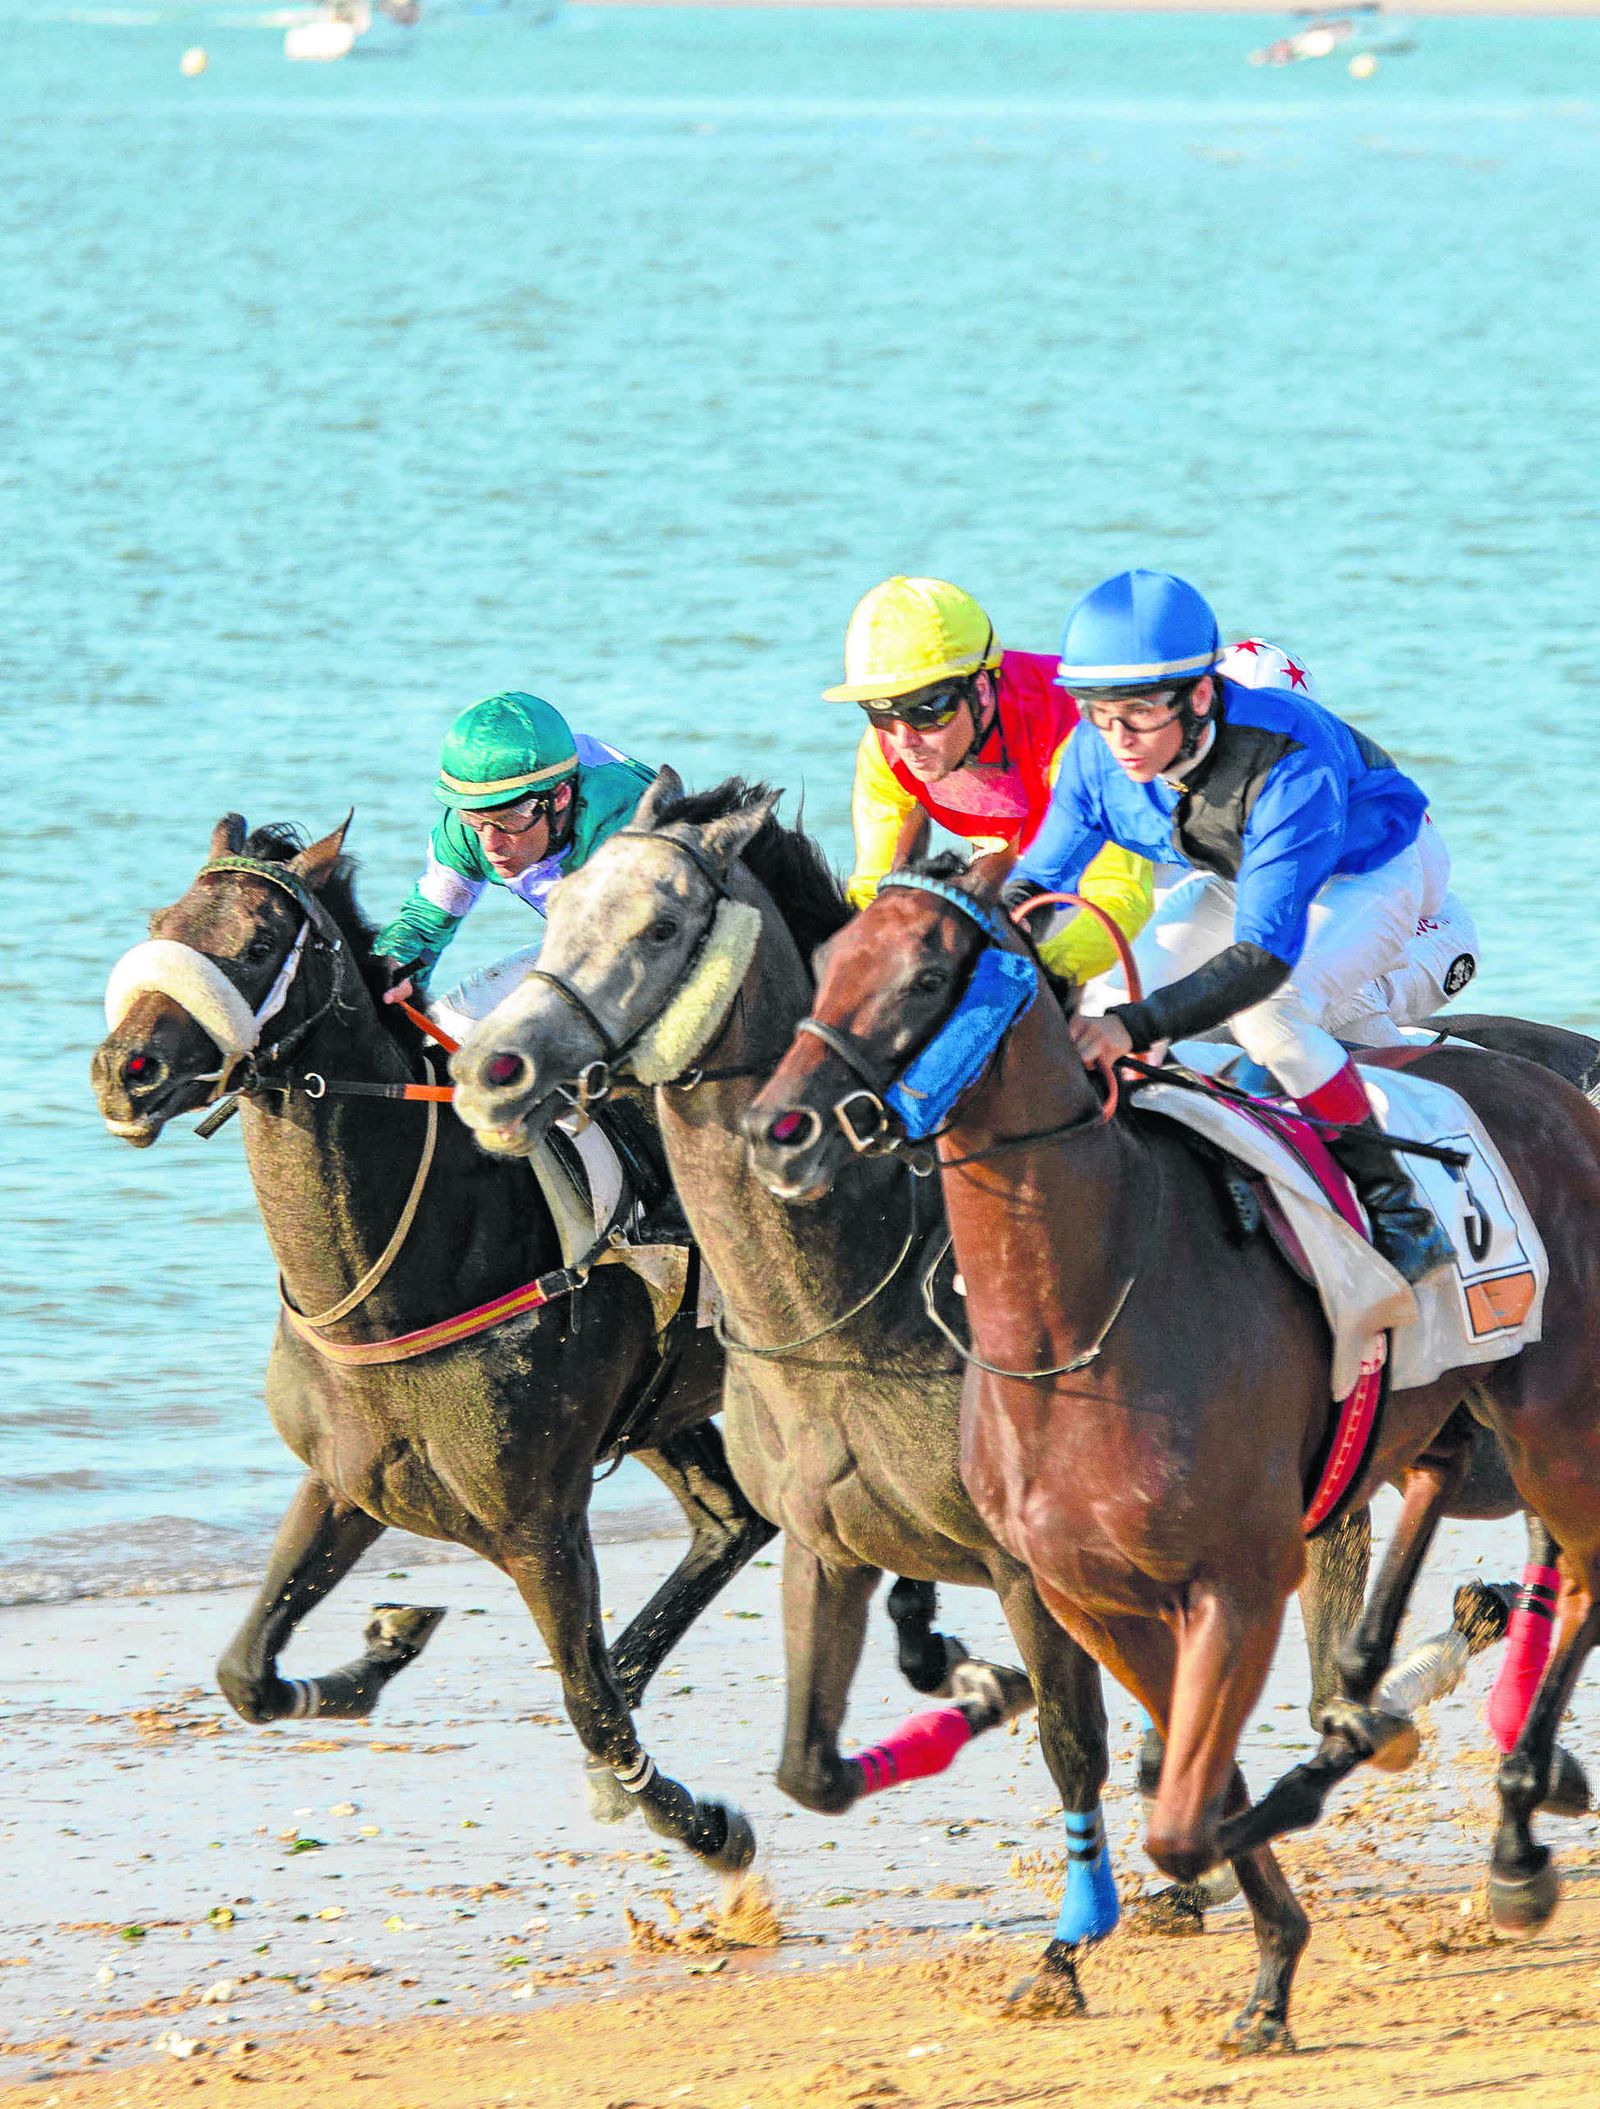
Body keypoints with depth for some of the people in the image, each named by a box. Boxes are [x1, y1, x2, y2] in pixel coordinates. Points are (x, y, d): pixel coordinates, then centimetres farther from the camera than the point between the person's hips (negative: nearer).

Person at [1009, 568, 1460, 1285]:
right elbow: (1038, 878, -15)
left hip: (1373, 868, -6)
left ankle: (1401, 1218, -19)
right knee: (1104, 1006, -11)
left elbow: (1265, 955, -47)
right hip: (1245, 870, 6)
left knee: (1268, 1013, -32)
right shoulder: (1099, 749, -26)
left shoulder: (1291, 756, -44)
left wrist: (1134, 1027, -59)